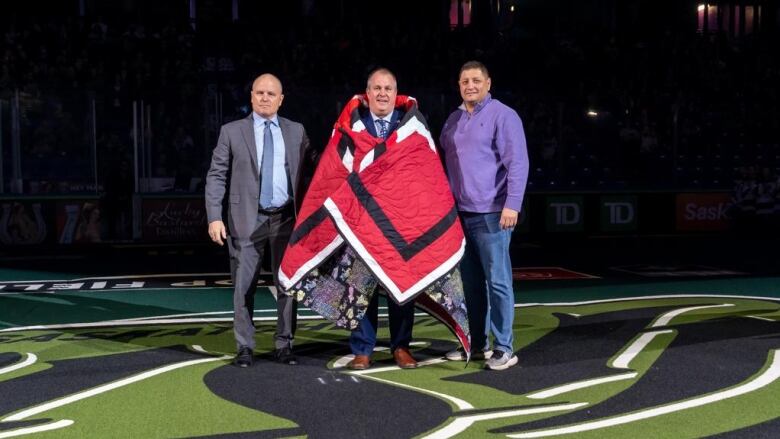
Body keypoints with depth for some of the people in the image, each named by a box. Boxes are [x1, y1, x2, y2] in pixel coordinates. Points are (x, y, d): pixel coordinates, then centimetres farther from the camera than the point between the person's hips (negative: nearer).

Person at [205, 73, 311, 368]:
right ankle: (245, 348, 10)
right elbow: (216, 176, 1)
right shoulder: (232, 132, 4)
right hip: (247, 219, -2)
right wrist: (215, 217, -8)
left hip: (286, 218, 2)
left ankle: (284, 345, 17)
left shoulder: (296, 132, 9)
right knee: (244, 287, 0)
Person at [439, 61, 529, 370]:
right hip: (460, 213, 7)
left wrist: (512, 204, -19)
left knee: (497, 281, -4)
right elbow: (446, 162, 23)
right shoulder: (454, 120, 16)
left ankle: (504, 348, 2)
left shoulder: (502, 116, -5)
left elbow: (518, 163, -12)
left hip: (491, 214, -7)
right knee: (471, 282, 11)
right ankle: (477, 344, 21)